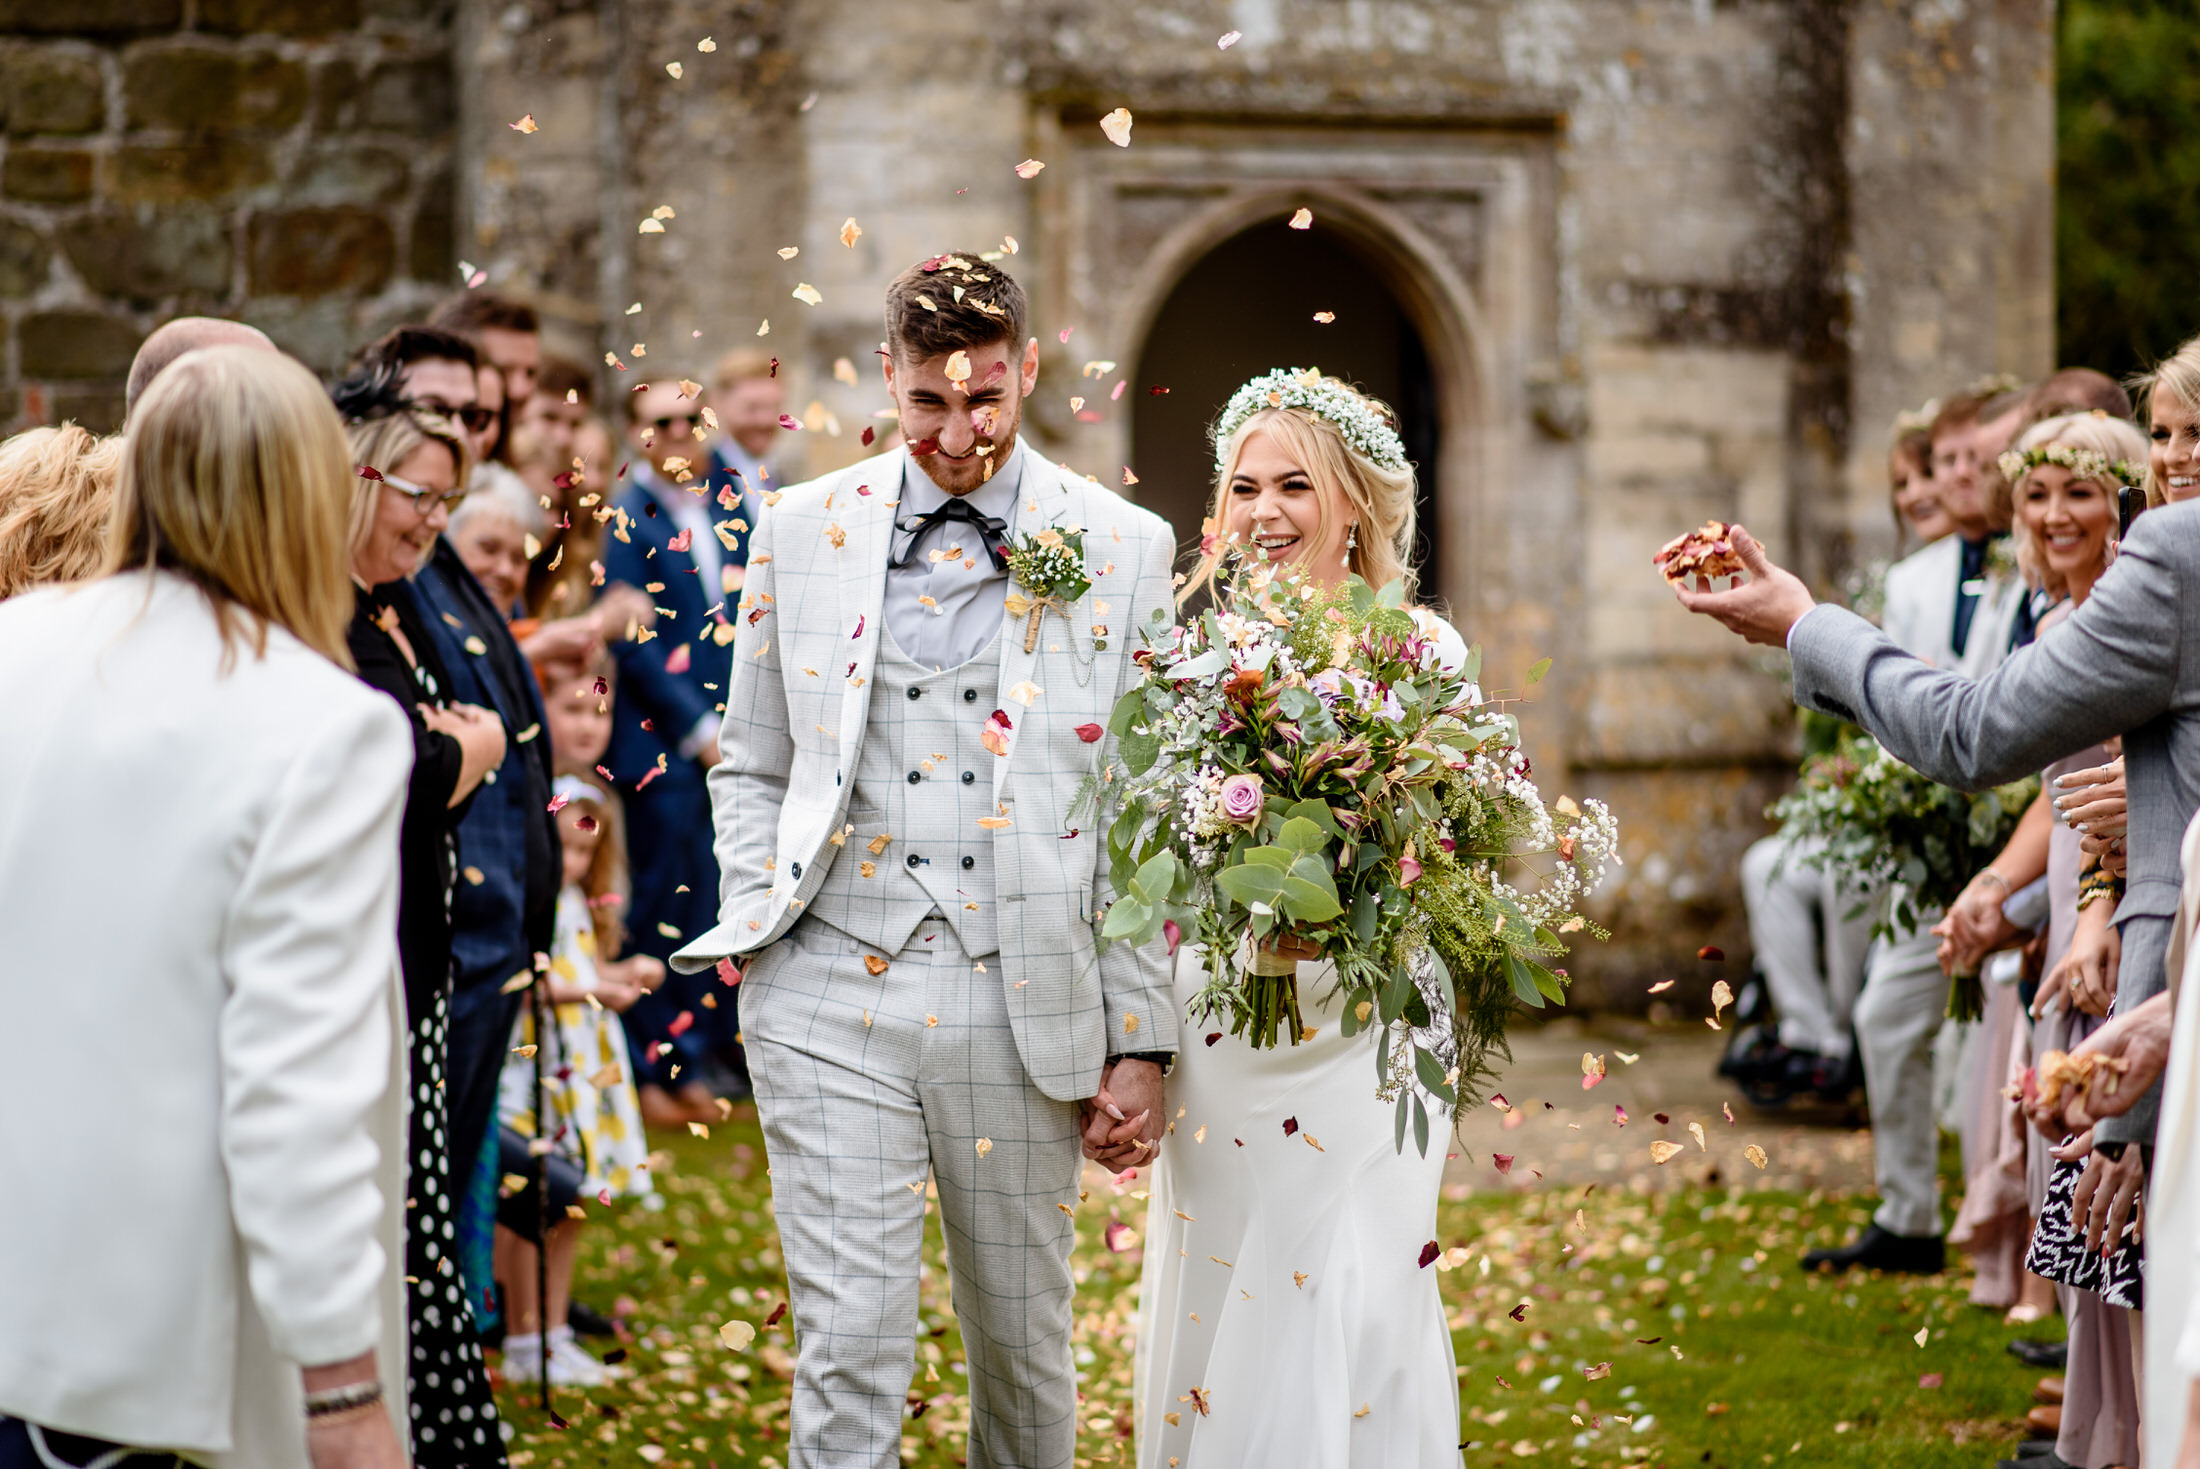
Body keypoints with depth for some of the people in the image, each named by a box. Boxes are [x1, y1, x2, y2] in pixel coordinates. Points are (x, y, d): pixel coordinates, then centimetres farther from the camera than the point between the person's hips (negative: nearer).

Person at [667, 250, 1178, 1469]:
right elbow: (751, 768, 14)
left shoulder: (1123, 549, 3)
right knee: (849, 1350, -5)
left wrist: (1141, 1042, 1)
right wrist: (757, 934, -1)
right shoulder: (803, 533, 7)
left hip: (1023, 1005, 0)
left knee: (1024, 1347, 11)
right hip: (833, 999, 0)